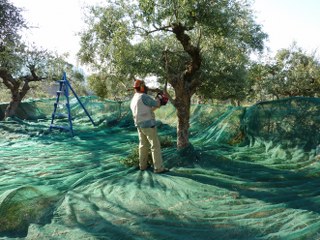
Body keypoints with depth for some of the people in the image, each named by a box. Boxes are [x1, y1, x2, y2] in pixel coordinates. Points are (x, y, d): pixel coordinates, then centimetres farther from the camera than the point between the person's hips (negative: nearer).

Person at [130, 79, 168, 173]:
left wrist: (157, 104, 21)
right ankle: (158, 168, -3)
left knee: (143, 145, 18)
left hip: (140, 125, 9)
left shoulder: (133, 100, 13)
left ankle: (143, 165, 25)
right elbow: (156, 104, -7)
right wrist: (159, 98, 14)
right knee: (155, 146, -4)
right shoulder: (143, 97, -16)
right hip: (148, 124, -9)